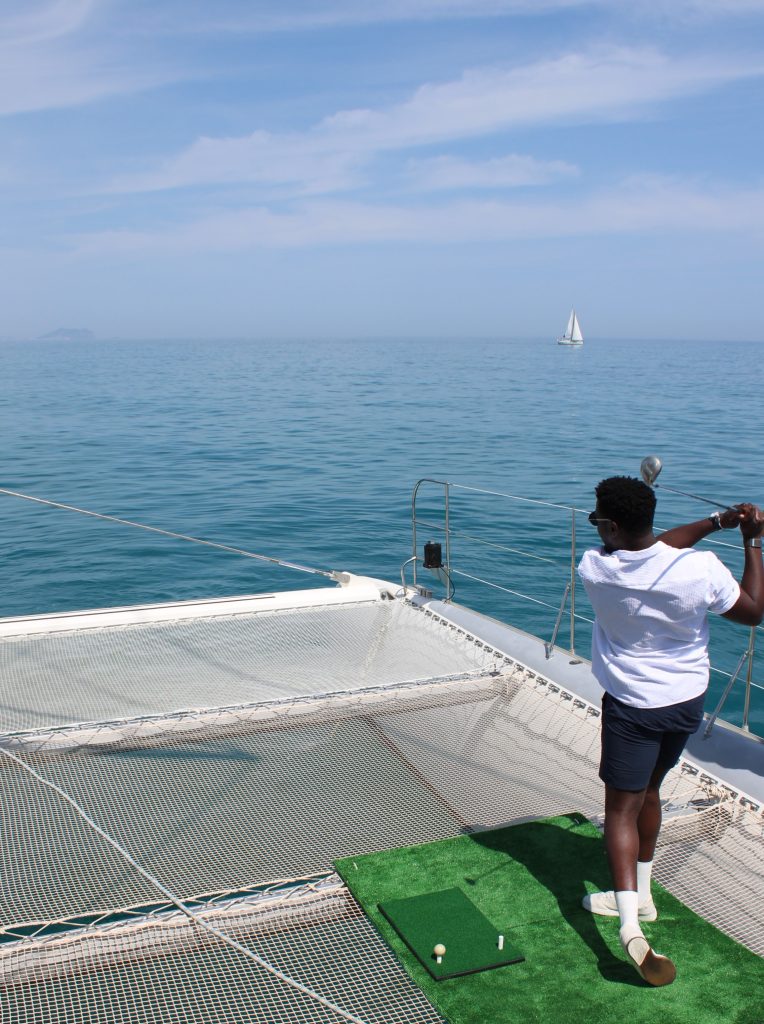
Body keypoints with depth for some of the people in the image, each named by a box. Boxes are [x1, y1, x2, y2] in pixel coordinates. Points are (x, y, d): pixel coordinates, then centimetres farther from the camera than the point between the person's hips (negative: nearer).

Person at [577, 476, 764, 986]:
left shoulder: (595, 569, -19)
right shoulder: (700, 569, -23)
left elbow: (655, 550, -1)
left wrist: (718, 520, -4)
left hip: (631, 705, -3)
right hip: (687, 701, 3)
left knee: (623, 806, 2)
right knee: (648, 790, 23)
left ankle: (630, 921, -13)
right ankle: (640, 893, 37)